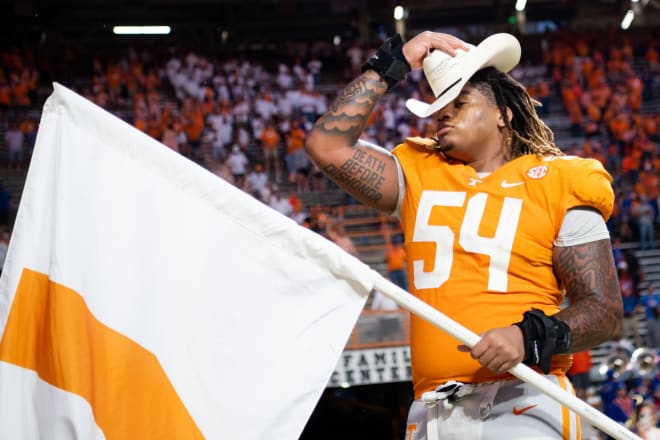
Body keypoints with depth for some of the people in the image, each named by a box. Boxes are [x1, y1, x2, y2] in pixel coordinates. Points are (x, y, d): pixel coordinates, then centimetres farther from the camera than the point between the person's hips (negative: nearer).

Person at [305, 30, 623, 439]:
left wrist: (531, 337, -18)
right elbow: (327, 145, 6)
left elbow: (606, 312, 0)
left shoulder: (557, 185, 4)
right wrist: (392, 64, 9)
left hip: (521, 402, -4)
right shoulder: (418, 175, 17)